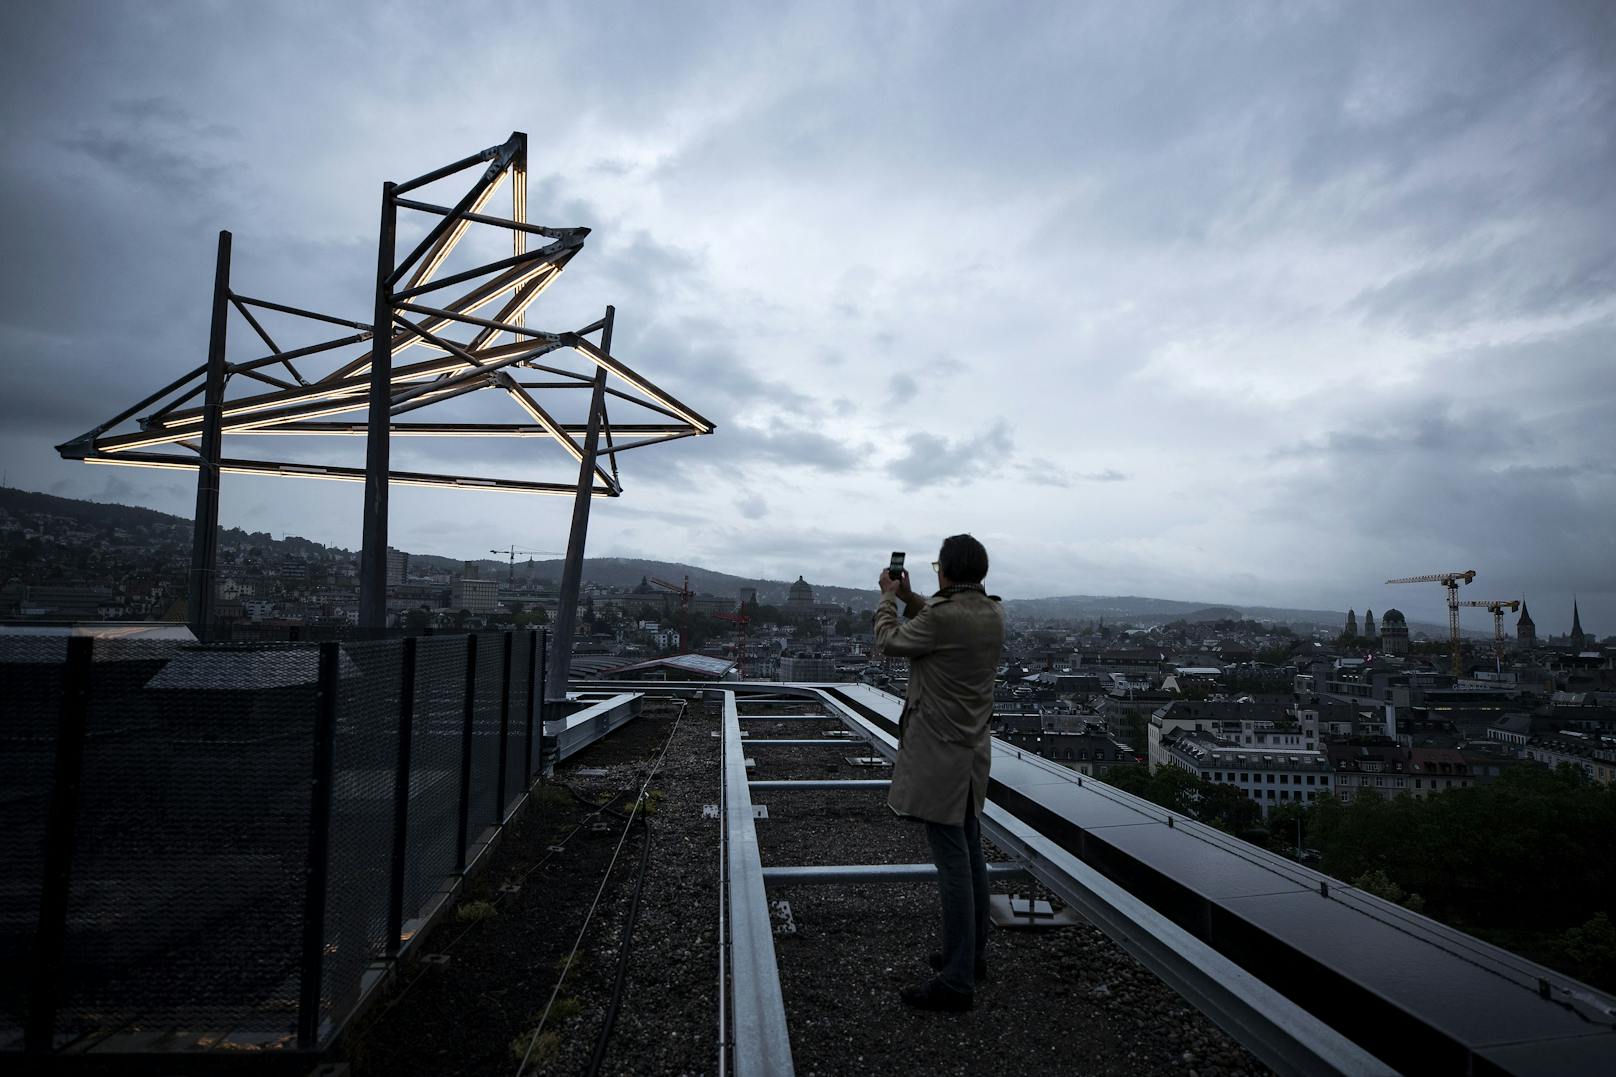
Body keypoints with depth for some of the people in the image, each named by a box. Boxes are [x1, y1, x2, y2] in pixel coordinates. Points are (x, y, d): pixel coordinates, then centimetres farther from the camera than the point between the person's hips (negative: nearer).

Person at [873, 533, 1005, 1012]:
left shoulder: (943, 616, -23)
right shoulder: (992, 613, 3)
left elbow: (889, 640, -6)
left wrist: (888, 597, 10)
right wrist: (908, 596, 20)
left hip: (940, 754, -9)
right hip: (973, 750, 9)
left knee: (953, 862, -2)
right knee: (971, 854, 18)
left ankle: (957, 981, 8)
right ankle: (972, 954, 33)